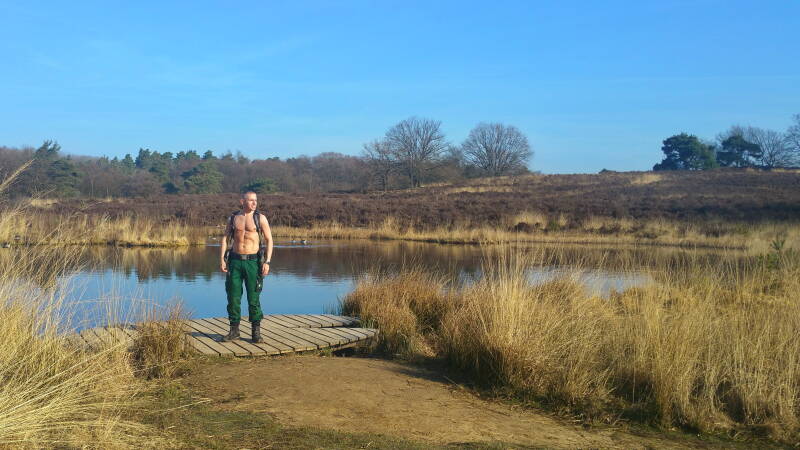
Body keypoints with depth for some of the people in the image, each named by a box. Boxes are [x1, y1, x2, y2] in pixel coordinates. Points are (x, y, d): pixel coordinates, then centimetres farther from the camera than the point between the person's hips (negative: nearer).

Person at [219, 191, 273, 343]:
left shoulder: (260, 218, 1)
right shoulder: (233, 218, 9)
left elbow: (269, 240, -1)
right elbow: (225, 238, 10)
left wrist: (267, 262, -10)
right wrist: (222, 259, -1)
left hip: (253, 261, -2)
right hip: (235, 261, 3)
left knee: (253, 298, -1)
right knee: (233, 297, 4)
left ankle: (256, 331, 8)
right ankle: (234, 330, 15)